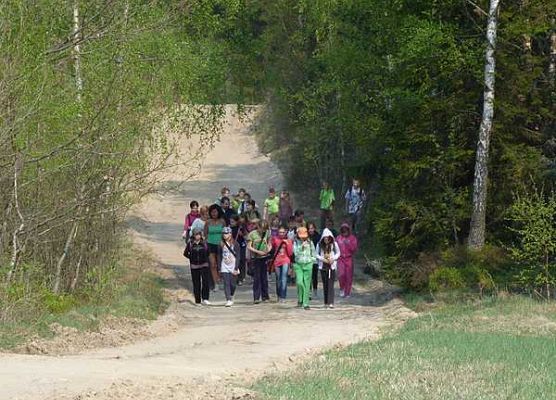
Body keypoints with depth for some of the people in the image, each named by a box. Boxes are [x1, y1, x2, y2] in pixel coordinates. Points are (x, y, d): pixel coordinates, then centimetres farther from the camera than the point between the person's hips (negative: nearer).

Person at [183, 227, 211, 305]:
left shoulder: (204, 243, 2)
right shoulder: (190, 244, -2)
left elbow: (208, 252, 15)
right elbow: (185, 253, 6)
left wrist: (204, 258, 5)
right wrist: (192, 258, 1)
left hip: (204, 265, 0)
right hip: (194, 266, 0)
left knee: (206, 281, -11)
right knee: (196, 283, 5)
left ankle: (205, 299, -7)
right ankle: (197, 300, 13)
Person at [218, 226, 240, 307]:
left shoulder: (235, 244, -3)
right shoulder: (221, 245, 6)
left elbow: (237, 257, -4)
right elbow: (219, 257, 10)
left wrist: (236, 268, -9)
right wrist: (219, 268, 5)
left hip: (233, 268, -2)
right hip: (224, 268, 2)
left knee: (232, 284, 2)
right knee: (226, 284, -8)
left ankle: (231, 296, 29)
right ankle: (228, 300, -9)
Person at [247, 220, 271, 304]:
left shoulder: (267, 233, 5)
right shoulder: (252, 234, -5)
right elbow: (249, 247, -5)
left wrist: (268, 249, -7)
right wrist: (258, 252, -16)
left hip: (265, 257, 3)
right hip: (256, 258, -3)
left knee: (264, 278, 8)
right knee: (256, 278, -4)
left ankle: (265, 296, 15)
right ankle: (256, 297, -3)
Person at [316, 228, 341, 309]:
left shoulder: (334, 244, -1)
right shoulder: (320, 245, 0)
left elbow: (338, 253, 8)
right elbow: (317, 254, 6)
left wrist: (333, 259, -9)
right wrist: (322, 259, -11)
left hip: (332, 266, -2)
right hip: (323, 266, 2)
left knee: (330, 284, -9)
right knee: (325, 285, 6)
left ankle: (331, 302, -14)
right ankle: (326, 302, 13)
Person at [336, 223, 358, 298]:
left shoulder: (352, 238, 2)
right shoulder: (338, 238, 8)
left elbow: (354, 249, -5)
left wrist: (348, 244, -18)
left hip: (349, 259, -1)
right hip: (340, 259, 1)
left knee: (349, 276, 1)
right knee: (341, 274, -17)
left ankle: (347, 292, 13)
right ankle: (342, 289, 5)